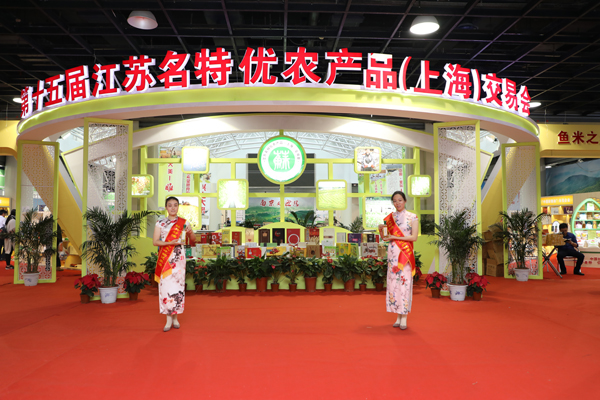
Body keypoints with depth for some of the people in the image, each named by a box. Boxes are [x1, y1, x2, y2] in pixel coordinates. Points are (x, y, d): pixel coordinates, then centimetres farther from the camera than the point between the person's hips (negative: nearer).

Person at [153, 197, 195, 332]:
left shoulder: (183, 222, 6)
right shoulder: (160, 222, 4)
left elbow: (192, 239, 7)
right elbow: (155, 241, -2)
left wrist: (190, 232, -16)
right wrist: (170, 243, -16)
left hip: (178, 258, 0)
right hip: (164, 258, 0)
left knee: (177, 285, 0)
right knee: (165, 285, -4)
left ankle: (175, 317, 12)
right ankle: (169, 320, 2)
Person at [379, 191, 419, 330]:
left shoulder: (412, 217, 1)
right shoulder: (390, 217, 11)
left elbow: (414, 237, -7)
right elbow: (386, 236, 18)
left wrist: (394, 237, -11)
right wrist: (382, 228, -4)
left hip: (406, 253, -3)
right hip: (393, 253, 4)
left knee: (405, 282, -6)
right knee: (393, 282, 1)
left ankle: (404, 318, -1)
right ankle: (398, 316, 10)